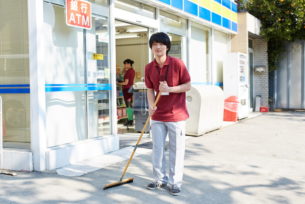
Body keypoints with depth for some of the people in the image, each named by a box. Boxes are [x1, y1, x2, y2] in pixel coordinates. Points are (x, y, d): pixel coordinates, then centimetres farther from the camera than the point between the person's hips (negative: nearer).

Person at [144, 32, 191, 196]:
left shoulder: (177, 63, -10)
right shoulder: (149, 68, 2)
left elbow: (188, 85, -6)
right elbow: (150, 89, 10)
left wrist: (170, 89, -21)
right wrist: (151, 106, -8)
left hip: (176, 115, -4)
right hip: (157, 116, 4)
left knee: (176, 150, 4)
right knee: (157, 149, 11)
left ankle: (175, 182, 16)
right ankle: (160, 179, 27)